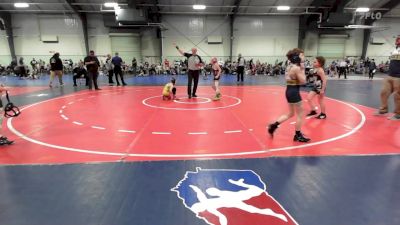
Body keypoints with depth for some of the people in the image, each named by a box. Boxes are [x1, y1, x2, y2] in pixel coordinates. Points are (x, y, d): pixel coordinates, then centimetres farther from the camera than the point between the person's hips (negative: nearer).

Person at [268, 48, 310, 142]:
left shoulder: (290, 66, 10)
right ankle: (298, 135, 16)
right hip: (294, 92, -9)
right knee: (300, 114, 5)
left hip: (289, 91, 9)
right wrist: (302, 70, -8)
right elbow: (303, 81, -15)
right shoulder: (297, 68, -18)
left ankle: (273, 125, 16)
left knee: (290, 114, 20)